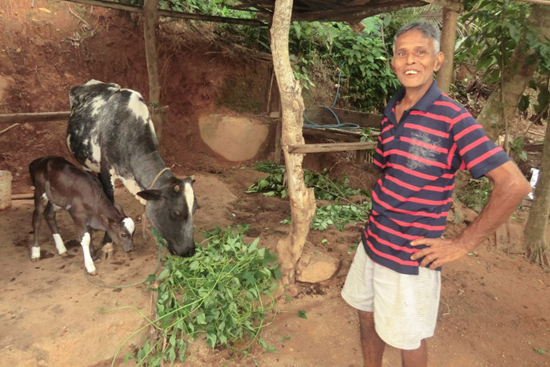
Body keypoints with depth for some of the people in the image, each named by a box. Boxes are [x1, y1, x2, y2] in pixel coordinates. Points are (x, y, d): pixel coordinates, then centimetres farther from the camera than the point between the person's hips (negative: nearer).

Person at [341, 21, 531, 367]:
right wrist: (379, 213, 7)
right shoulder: (391, 113, 4)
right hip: (372, 243, 7)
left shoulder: (452, 117, -17)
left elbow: (514, 184, -20)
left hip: (410, 256, -6)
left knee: (408, 339, 13)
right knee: (368, 316, 22)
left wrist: (462, 245, -17)